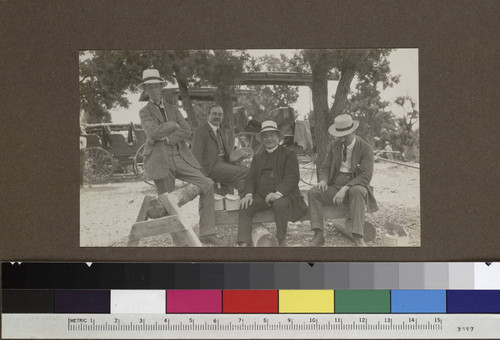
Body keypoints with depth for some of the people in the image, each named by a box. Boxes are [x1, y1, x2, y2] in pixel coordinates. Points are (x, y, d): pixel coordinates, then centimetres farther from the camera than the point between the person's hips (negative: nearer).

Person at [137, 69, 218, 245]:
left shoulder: (173, 109, 18)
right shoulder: (145, 112, 8)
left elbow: (187, 132, 3)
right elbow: (153, 132, -12)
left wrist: (166, 138, -9)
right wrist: (174, 125, -2)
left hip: (180, 157, 3)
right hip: (160, 161, -3)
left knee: (207, 185, -12)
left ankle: (207, 233, -10)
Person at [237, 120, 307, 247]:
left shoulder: (289, 155, 8)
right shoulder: (258, 157, 23)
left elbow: (292, 177, -6)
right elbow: (250, 178, 14)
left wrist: (278, 193, -24)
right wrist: (248, 194, -9)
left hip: (281, 195, -4)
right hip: (260, 196, 4)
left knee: (280, 205, -37)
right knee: (244, 207, -24)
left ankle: (282, 241, -24)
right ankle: (244, 243, -33)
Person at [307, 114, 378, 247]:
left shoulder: (365, 148, -7)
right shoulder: (333, 146, 7)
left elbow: (365, 176, -16)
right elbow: (325, 167, 13)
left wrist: (345, 188, -29)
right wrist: (323, 180, -13)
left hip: (355, 187, -4)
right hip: (335, 186, 4)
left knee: (357, 191, -39)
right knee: (312, 193, -23)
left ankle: (358, 237, -44)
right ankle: (318, 235, -28)